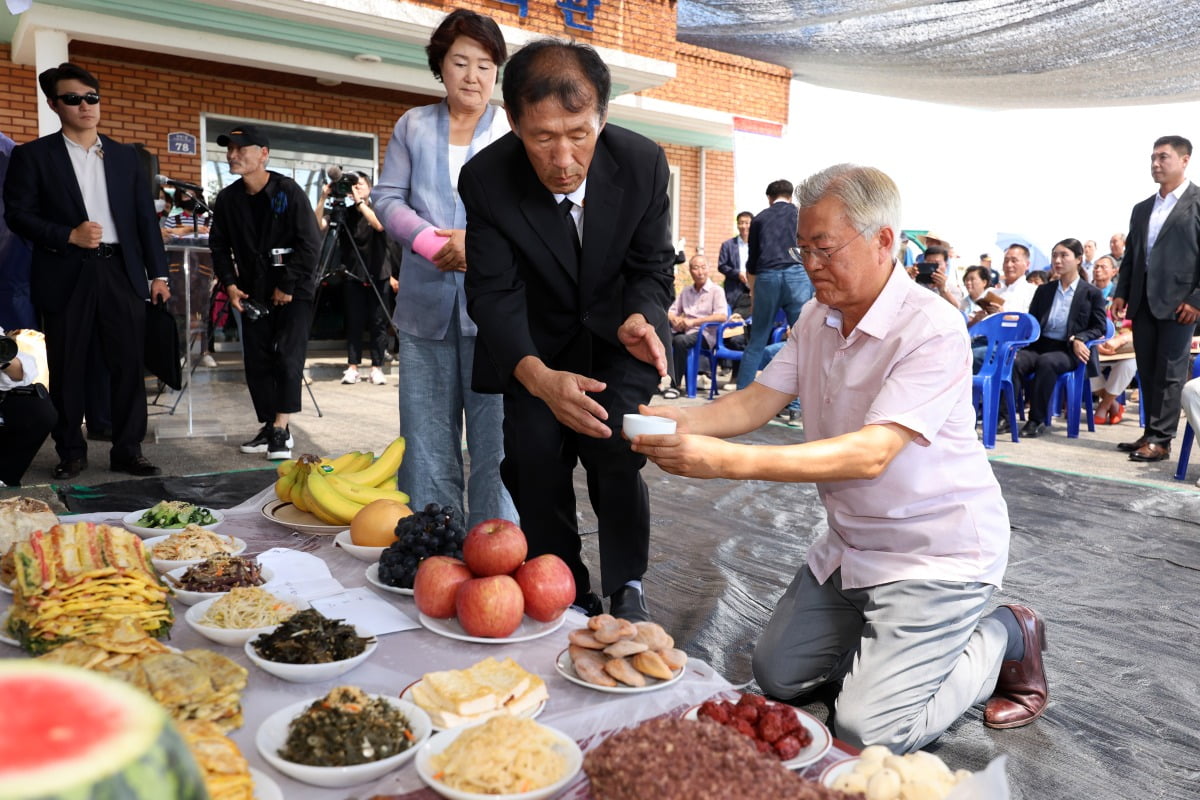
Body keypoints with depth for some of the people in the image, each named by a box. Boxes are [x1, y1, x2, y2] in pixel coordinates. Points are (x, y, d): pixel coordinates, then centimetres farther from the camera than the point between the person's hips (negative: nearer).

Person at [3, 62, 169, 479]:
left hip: (122, 271, 2)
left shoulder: (125, 156, 13)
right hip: (65, 275, -2)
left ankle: (128, 450, 10)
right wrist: (68, 235, -15)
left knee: (128, 364, 1)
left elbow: (146, 218, 11)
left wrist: (158, 273, 5)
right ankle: (71, 452, 18)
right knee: (67, 369, 5)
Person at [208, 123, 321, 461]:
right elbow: (219, 246, 12)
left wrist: (287, 287, -15)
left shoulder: (289, 192, -12)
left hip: (294, 291, -5)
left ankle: (281, 429, -6)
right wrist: (229, 284, -1)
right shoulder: (227, 198, 3)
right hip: (253, 293, 5)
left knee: (287, 357, -11)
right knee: (256, 362, 5)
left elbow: (310, 244, -14)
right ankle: (269, 427, 15)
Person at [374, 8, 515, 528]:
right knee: (427, 441, 6)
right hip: (426, 302, 3)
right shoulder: (412, 126, 15)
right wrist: (432, 243, -12)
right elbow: (388, 197, 7)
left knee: (496, 439, -3)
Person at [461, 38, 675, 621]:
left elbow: (653, 266, -8)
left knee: (616, 458, -18)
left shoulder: (643, 163, -20)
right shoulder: (485, 179, -23)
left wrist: (640, 319, -31)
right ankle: (569, 602, 19)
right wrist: (538, 377, -42)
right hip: (534, 346, 1)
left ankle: (626, 593, 3)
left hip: (615, 337, 0)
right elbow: (493, 292, -24)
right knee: (535, 472, 0)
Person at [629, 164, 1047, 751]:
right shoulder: (816, 318, 1)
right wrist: (683, 421, -25)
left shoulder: (933, 330, -25)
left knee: (867, 735, -11)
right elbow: (759, 401, -4)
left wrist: (730, 460, -44)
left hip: (936, 552, -7)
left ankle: (1003, 637, 11)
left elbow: (871, 454, -35)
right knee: (776, 678, 12)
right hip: (849, 544, 8)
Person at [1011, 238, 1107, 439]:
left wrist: (1078, 339, -14)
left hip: (1068, 351, -3)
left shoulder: (1092, 293, 8)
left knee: (1046, 362, -38)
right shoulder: (1044, 291, 20)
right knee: (1015, 361, -31)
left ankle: (1037, 420, -31)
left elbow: (1099, 328, 5)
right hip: (1039, 344, 3)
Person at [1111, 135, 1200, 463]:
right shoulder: (1141, 209, 17)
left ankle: (1160, 439, 3)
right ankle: (1150, 432, 17)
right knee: (1147, 372, 9)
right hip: (1143, 302, 6)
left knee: (1169, 373, -1)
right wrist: (1121, 293, 7)